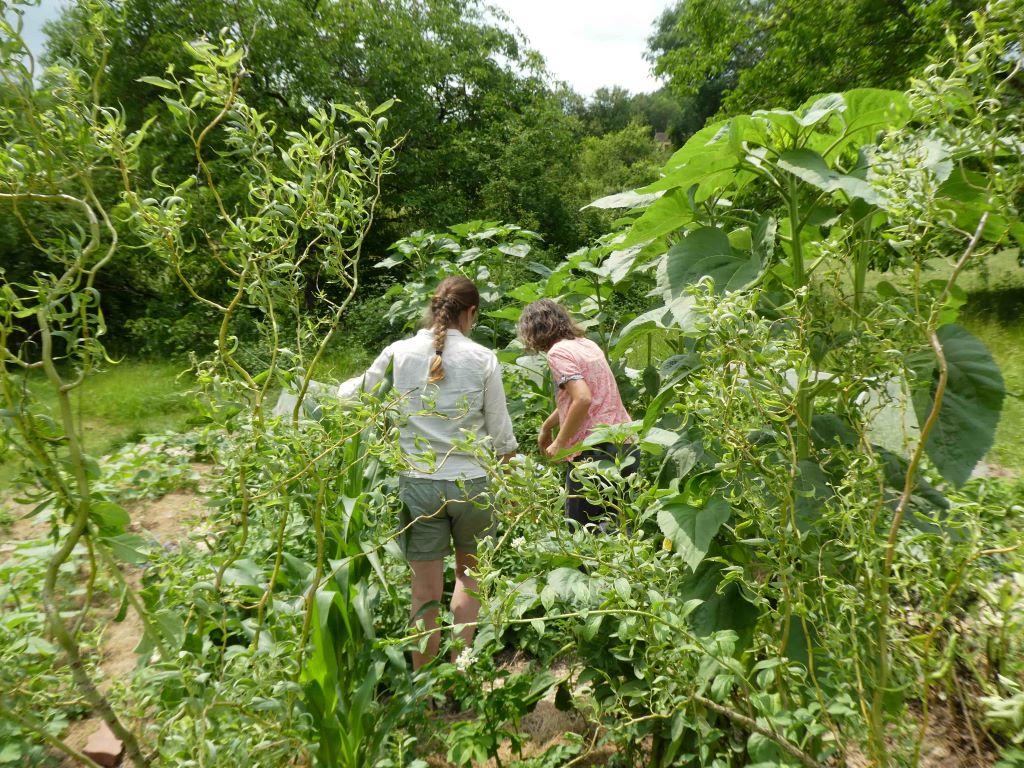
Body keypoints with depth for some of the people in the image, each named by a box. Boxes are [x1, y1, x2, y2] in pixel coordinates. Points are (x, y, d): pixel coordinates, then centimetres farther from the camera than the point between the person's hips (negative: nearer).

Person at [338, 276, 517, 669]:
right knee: (469, 573, 24)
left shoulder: (399, 353, -2)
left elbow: (352, 393, 11)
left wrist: (345, 387, 34)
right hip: (470, 482, 0)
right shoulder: (483, 358, -5)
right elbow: (501, 435, 1)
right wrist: (510, 458, 22)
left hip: (418, 483, 1)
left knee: (426, 591, 12)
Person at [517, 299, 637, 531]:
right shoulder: (588, 344, 17)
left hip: (595, 451, -9)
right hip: (627, 446, 9)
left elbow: (583, 399, -22)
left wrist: (559, 443, -10)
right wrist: (546, 426, 39)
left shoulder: (558, 351, -8)